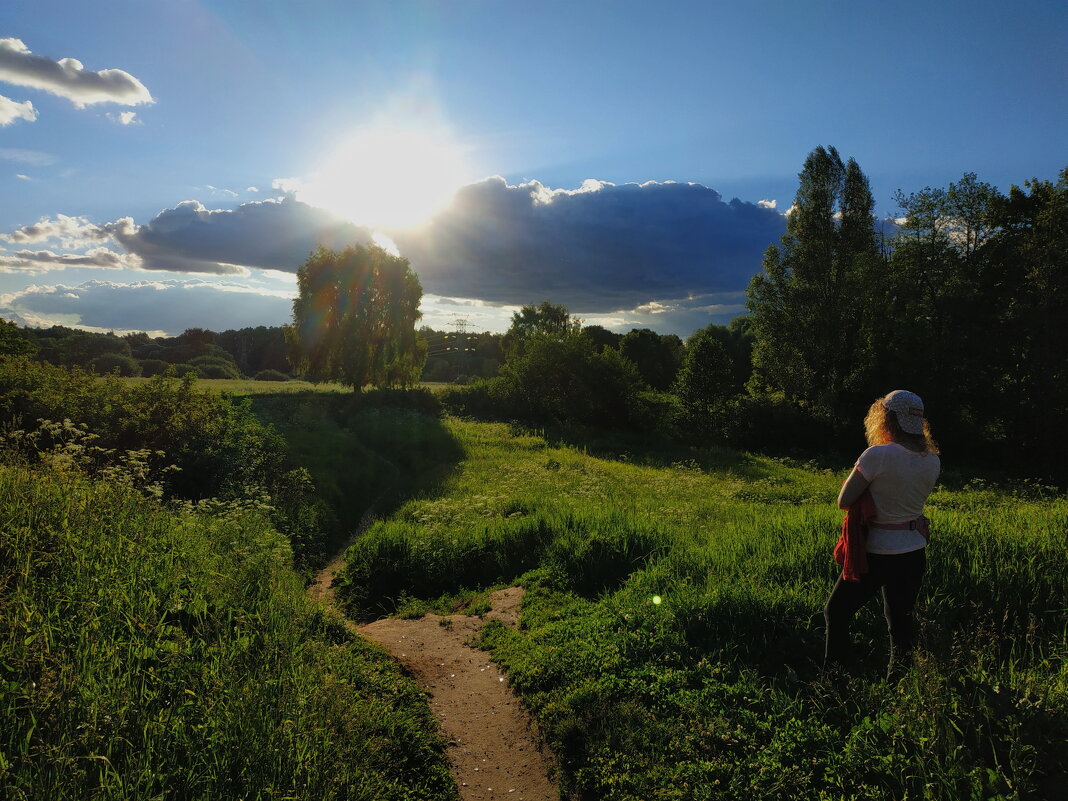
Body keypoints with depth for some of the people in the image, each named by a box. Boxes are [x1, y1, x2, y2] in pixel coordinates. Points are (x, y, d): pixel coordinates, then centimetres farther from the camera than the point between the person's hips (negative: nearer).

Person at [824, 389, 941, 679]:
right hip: (914, 552, 6)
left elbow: (844, 501, -15)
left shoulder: (878, 455, -20)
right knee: (900, 619, 20)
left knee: (836, 613, 9)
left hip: (876, 554, -6)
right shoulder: (932, 461, 0)